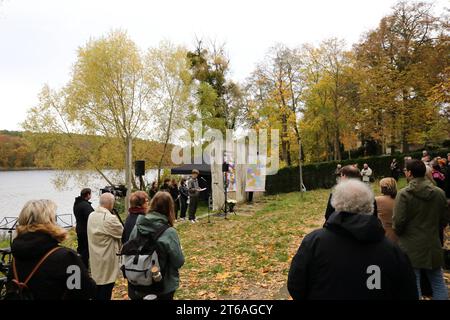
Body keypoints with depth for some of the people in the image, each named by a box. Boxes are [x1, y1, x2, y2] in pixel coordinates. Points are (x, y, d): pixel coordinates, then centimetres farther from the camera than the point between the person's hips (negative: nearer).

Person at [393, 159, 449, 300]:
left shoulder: (404, 194, -16)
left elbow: (398, 221, -18)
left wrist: (398, 232, 3)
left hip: (411, 246, -4)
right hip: (433, 245, 4)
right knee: (438, 282, 18)